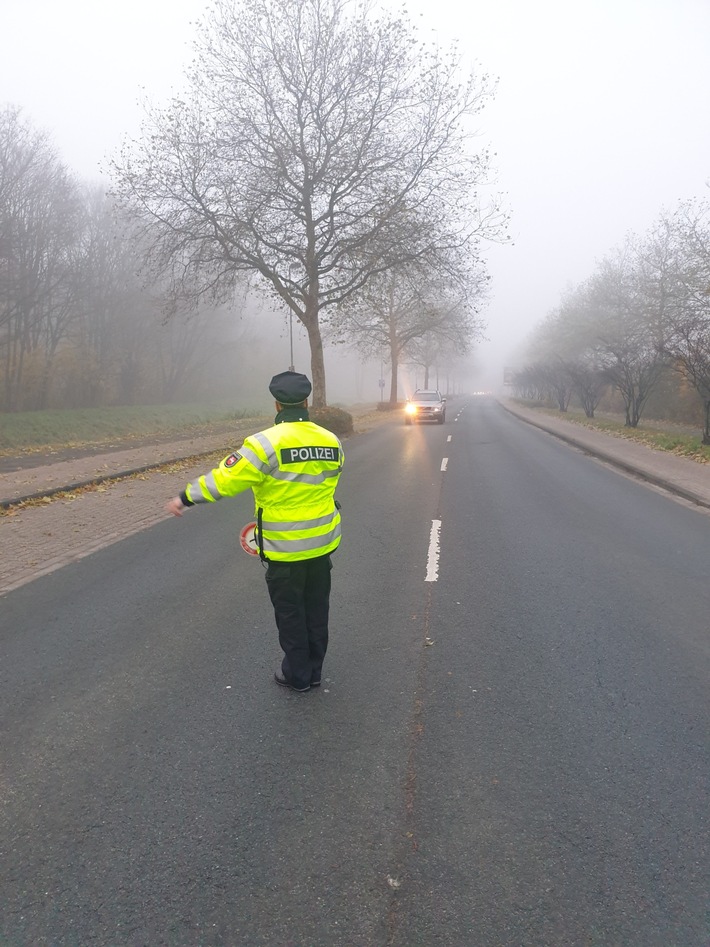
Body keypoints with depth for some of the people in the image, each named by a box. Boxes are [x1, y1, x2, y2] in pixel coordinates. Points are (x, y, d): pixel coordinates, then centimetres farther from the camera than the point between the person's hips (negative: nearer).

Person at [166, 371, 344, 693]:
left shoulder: (267, 443, -20)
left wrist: (186, 497, -6)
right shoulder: (331, 441, -1)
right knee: (316, 608, 19)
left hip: (285, 548, -5)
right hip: (323, 543, 5)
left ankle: (297, 675, 26)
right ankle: (314, 671, 33)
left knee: (290, 613, 12)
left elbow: (225, 479, -19)